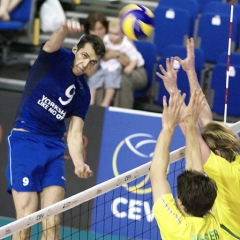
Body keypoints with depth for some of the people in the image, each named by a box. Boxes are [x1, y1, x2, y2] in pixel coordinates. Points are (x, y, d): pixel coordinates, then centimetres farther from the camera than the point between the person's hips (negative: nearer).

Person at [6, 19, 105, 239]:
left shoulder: (83, 93, 11)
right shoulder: (56, 58, -1)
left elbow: (74, 134, 7)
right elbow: (52, 44, -26)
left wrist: (78, 163, -13)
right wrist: (65, 29, -50)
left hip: (54, 149, 5)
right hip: (24, 141, -5)